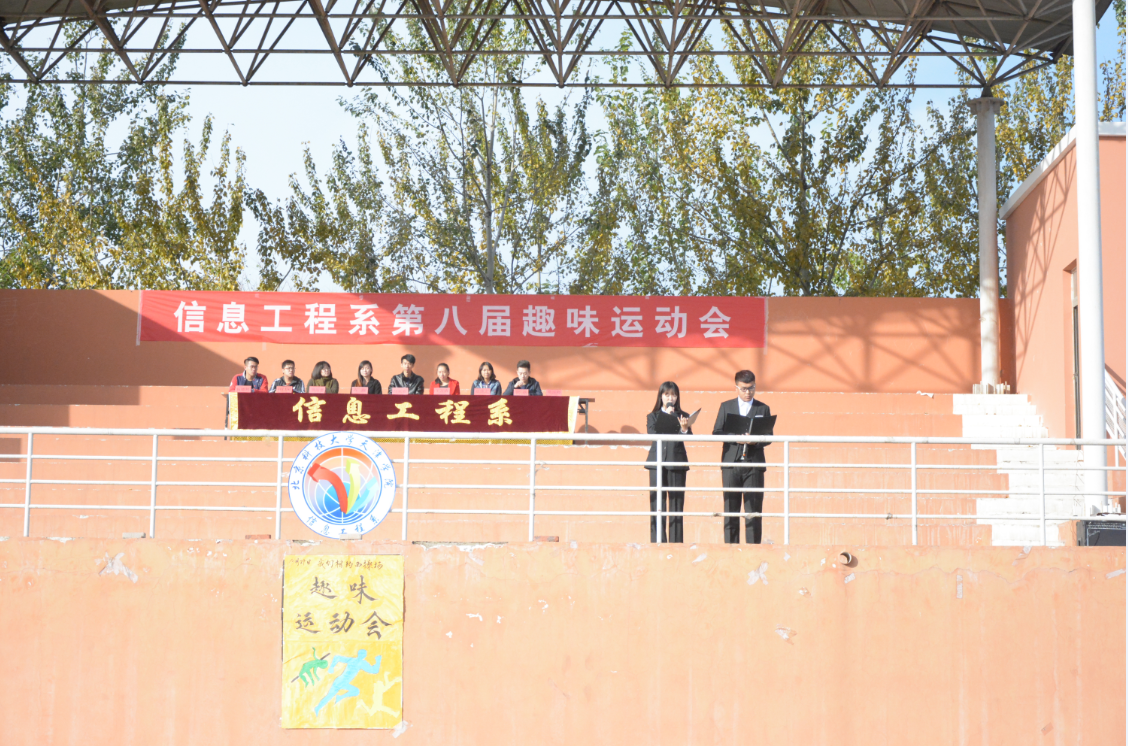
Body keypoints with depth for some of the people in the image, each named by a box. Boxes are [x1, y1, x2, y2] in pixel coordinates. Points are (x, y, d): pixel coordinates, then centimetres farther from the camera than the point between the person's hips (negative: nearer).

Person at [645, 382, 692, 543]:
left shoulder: (683, 417, 9)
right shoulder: (653, 417, 10)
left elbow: (689, 437, -6)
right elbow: (652, 434, -7)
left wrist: (685, 429, -27)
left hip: (677, 463, 0)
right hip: (657, 463, 0)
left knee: (676, 503, 0)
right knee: (657, 504, -1)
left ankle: (676, 541, 2)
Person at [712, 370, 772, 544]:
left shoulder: (763, 408, 10)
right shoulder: (726, 406, 12)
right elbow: (716, 432, 5)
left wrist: (755, 440, -15)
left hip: (754, 464, -1)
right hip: (731, 463, 1)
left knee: (753, 509, -4)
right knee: (730, 507, 2)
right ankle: (731, 546, 6)